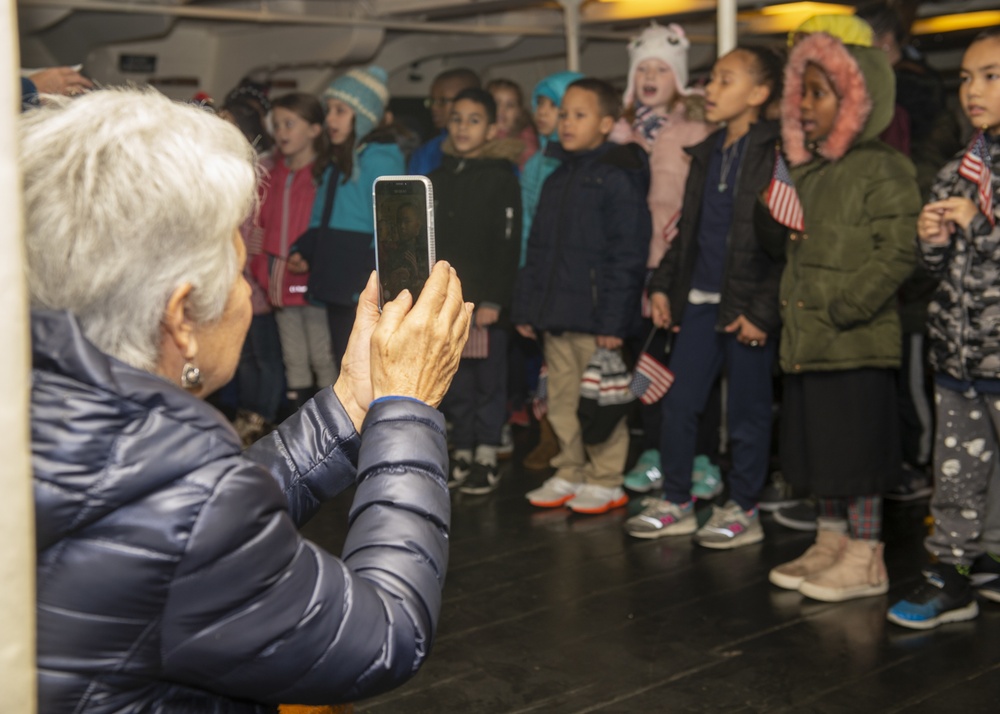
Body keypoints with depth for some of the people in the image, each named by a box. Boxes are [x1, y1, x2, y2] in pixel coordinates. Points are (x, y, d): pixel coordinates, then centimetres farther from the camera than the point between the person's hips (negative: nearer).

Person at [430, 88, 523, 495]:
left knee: (489, 380, 0)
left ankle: (487, 460, 9)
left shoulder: (501, 178, -3)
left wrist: (494, 300, -15)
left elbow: (508, 245, -9)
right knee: (455, 382, 9)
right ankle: (462, 456, 18)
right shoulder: (439, 178, 14)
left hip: (486, 301, -5)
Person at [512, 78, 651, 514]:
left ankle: (606, 481, 11)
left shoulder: (617, 176, -8)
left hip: (594, 318, -8)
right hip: (554, 315, 8)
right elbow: (537, 247, 21)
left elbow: (626, 254, -13)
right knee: (561, 400, 13)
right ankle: (571, 474, 24)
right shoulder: (557, 179, 17)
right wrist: (525, 306, 15)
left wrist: (613, 319, -18)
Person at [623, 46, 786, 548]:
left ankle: (743, 510, 20)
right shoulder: (707, 153, 13)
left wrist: (762, 311, -17)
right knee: (678, 403, 9)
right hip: (699, 300, 7)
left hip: (747, 308, -7)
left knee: (747, 412, 5)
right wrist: (663, 285, 14)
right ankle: (676, 503, 22)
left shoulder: (775, 153, -11)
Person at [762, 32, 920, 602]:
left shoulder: (882, 170, -11)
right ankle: (832, 543, 28)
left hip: (857, 342, -8)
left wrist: (843, 310, -20)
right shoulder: (807, 171, 15)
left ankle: (865, 559, 11)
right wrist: (776, 226, 3)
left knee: (857, 449, -1)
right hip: (806, 339, 8)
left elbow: (896, 255, -18)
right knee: (821, 448, 15)